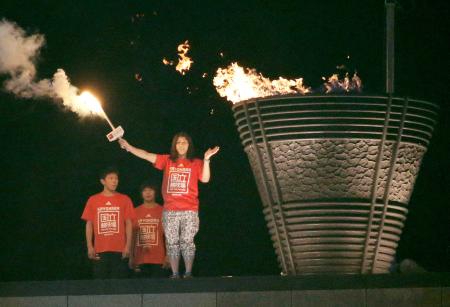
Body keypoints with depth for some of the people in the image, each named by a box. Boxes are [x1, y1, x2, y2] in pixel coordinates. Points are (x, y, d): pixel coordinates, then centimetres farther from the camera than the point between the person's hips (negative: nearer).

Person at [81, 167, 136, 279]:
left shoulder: (124, 199, 6)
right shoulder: (93, 200, 8)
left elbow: (128, 224, 5)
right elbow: (89, 224, 8)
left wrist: (128, 246, -4)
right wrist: (90, 247, 0)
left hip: (120, 250, -1)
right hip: (99, 251, 1)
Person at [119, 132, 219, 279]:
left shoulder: (196, 163, 8)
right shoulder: (167, 161, 12)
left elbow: (205, 179, -5)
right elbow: (147, 156, 7)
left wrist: (206, 159, -16)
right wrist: (128, 147, -1)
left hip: (190, 211, -2)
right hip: (170, 210, 2)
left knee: (187, 242, -6)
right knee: (172, 243, 2)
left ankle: (188, 273, -1)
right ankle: (175, 274, 5)